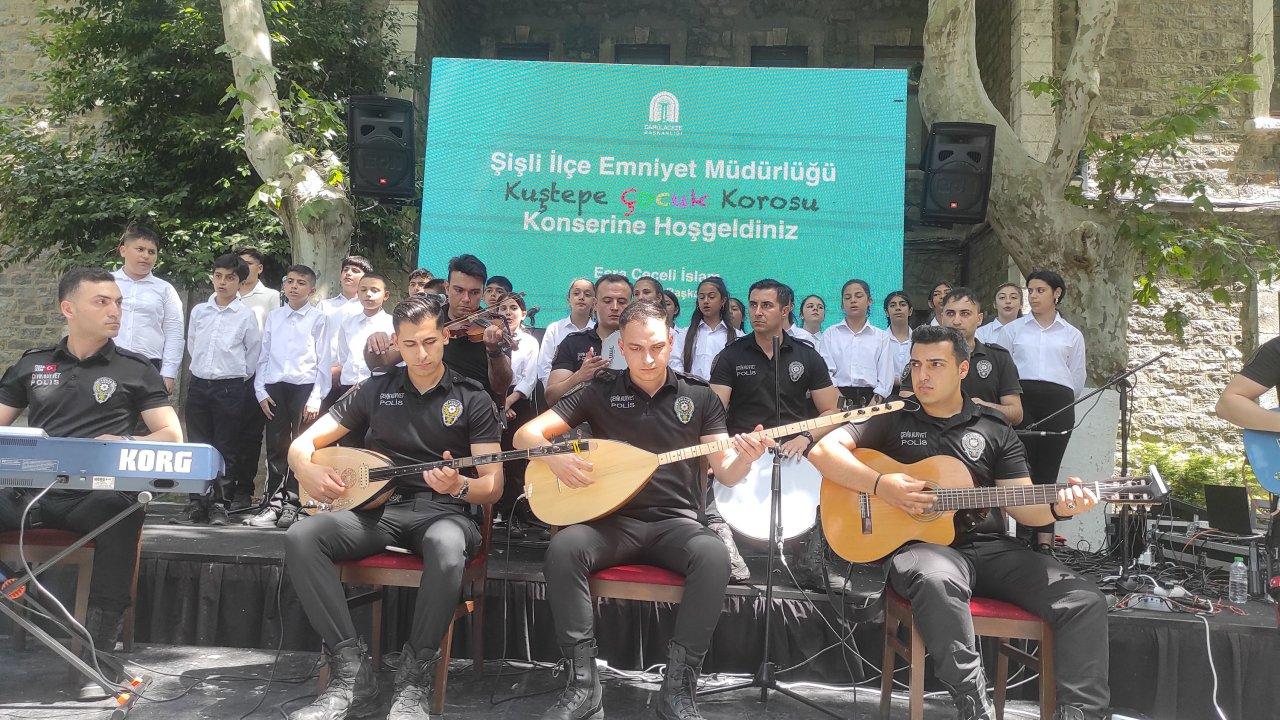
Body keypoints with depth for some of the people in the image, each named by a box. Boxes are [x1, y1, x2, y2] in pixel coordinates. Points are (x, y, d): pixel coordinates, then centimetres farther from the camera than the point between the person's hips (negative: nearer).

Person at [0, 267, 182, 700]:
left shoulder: (136, 370, 14)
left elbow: (172, 436, 9)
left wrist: (125, 444, -12)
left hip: (93, 494, -2)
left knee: (120, 512, -38)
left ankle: (97, 656, -32)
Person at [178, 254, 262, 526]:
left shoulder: (246, 315, -3)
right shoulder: (199, 311, 6)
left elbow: (254, 350, 4)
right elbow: (192, 344, 18)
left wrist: (239, 376, 7)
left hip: (231, 388, -3)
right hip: (198, 384, 3)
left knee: (226, 449, 1)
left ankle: (219, 504, 7)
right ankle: (197, 501, 14)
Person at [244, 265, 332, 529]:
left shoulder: (318, 319, 1)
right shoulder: (274, 316, 13)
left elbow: (323, 361, -2)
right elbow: (263, 356, 13)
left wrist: (315, 399, -7)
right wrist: (261, 392, 4)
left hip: (305, 388, -3)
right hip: (274, 388, 3)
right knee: (275, 448, 5)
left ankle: (292, 503, 9)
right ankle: (273, 504, 12)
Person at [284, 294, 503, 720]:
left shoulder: (473, 399, 5)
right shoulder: (375, 390, 13)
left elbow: (493, 488, 0)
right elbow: (303, 443, 13)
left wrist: (459, 487, -23)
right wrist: (307, 470, -11)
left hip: (444, 511, -3)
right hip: (379, 507, 3)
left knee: (447, 552, -40)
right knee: (301, 537, -26)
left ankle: (415, 680, -21)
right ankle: (352, 673, -21)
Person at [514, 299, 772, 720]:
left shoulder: (699, 397, 6)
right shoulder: (600, 392, 5)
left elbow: (725, 474, 4)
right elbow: (526, 434, 3)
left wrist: (745, 457, -20)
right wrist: (554, 456, -19)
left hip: (676, 522, 0)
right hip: (612, 521, 0)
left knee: (714, 556, -33)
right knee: (563, 548, -31)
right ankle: (583, 682, -20)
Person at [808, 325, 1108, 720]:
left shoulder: (995, 430, 17)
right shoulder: (893, 420, 10)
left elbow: (1022, 505, 11)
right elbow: (823, 450, -1)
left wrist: (1057, 507, -12)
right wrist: (881, 485, -14)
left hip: (992, 547, 4)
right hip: (921, 544, -3)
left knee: (1085, 601, -17)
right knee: (939, 581, -40)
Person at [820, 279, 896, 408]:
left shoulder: (882, 336, 14)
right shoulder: (830, 334, 13)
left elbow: (885, 378, 6)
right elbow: (827, 371, 2)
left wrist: (874, 404, -10)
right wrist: (842, 403, -11)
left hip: (870, 397, 1)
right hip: (838, 396, 0)